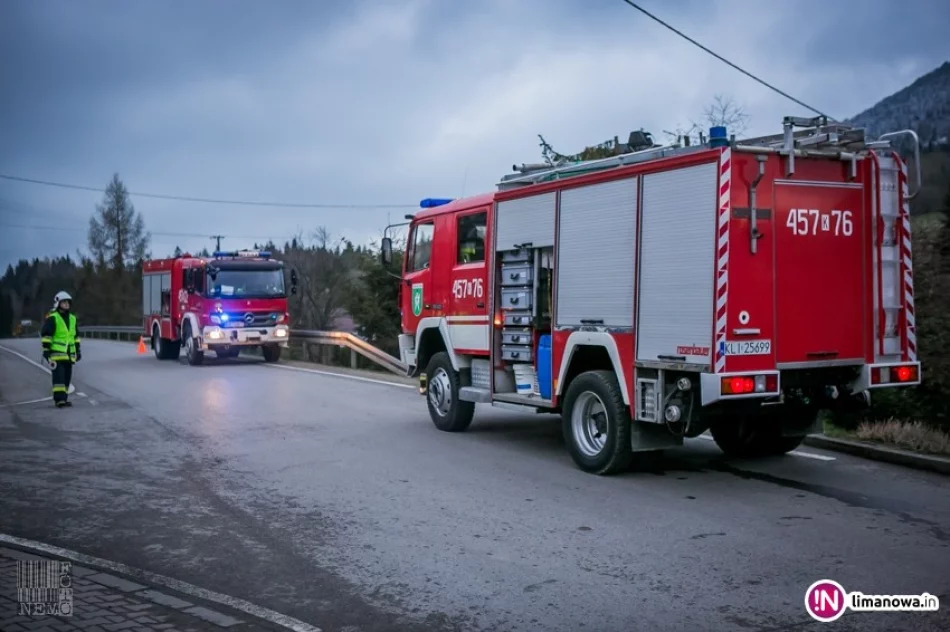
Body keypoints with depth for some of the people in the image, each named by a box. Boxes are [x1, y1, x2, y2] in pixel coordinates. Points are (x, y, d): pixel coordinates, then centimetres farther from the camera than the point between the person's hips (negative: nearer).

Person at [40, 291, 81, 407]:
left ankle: (63, 399, 13)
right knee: (59, 376, -13)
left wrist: (78, 349, 19)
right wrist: (46, 349, -14)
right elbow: (45, 334, -8)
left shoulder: (72, 318, 15)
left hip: (69, 354, 7)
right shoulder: (52, 318, -5)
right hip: (56, 353, -7)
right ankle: (59, 399, -15)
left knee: (67, 377, 7)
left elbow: (75, 336, 23)